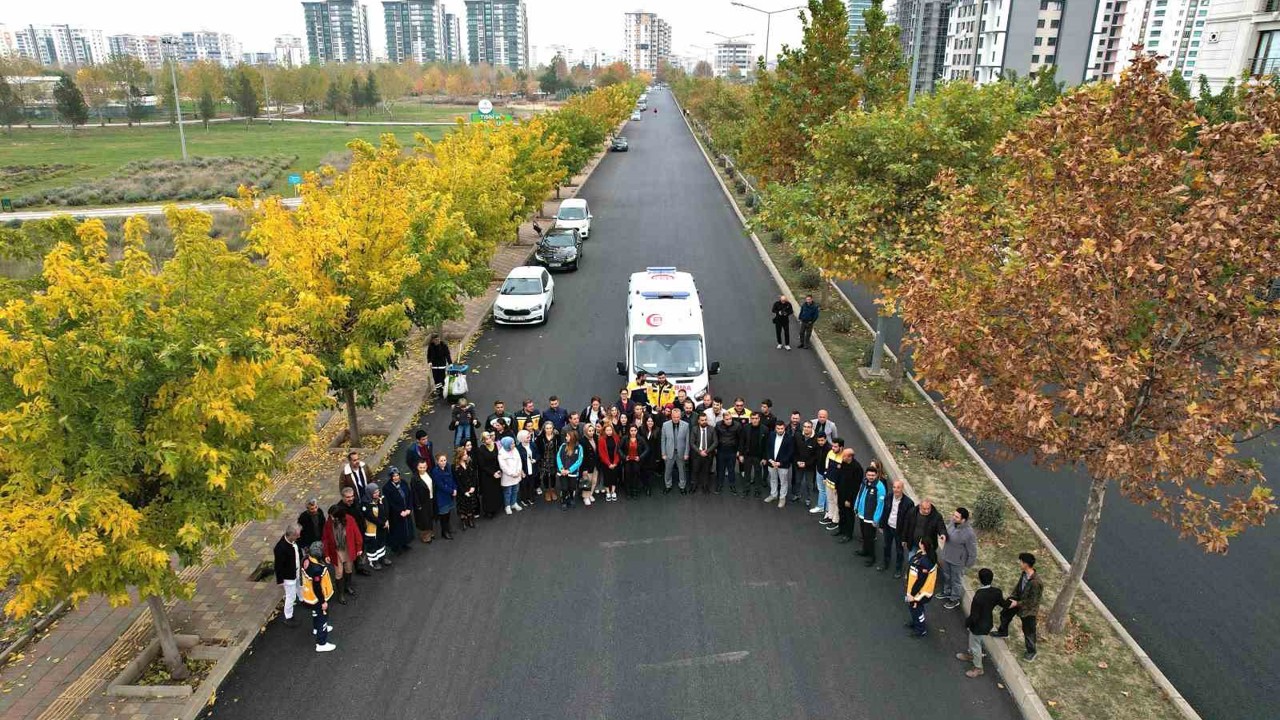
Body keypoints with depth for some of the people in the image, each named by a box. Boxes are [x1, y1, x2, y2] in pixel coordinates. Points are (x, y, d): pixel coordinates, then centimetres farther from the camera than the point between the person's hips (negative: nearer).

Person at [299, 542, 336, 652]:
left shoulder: (306, 559, -15)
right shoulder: (317, 569, -40)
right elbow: (317, 588, -29)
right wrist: (323, 601, -17)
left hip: (309, 593, 9)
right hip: (317, 597, -8)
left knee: (316, 612, 33)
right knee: (322, 617, 9)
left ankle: (317, 628, 58)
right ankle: (321, 644, 23)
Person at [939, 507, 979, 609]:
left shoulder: (969, 533, -35)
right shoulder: (952, 522, -17)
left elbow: (972, 551, -21)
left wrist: (968, 564, -11)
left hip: (957, 561, -6)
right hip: (946, 557, 6)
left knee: (956, 580, 19)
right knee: (946, 576, 29)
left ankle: (955, 600, 42)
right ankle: (947, 592, 54)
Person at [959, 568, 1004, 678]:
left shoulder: (978, 597, -38)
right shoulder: (996, 592, -18)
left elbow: (974, 616, -28)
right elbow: (1002, 603, 2)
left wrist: (967, 623, -9)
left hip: (979, 626, -7)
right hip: (987, 622, 7)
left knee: (975, 645, 18)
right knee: (973, 641, 32)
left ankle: (978, 668, 39)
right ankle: (971, 655, 57)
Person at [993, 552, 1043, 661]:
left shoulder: (1036, 582, -39)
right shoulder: (1024, 573, -14)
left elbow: (1033, 601, -28)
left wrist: (1017, 603, -22)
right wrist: (1012, 596, -3)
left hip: (1028, 609, -8)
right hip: (1018, 600, 8)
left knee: (1028, 631, 12)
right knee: (1005, 614, 28)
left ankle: (1031, 652, 37)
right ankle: (1003, 632, 56)